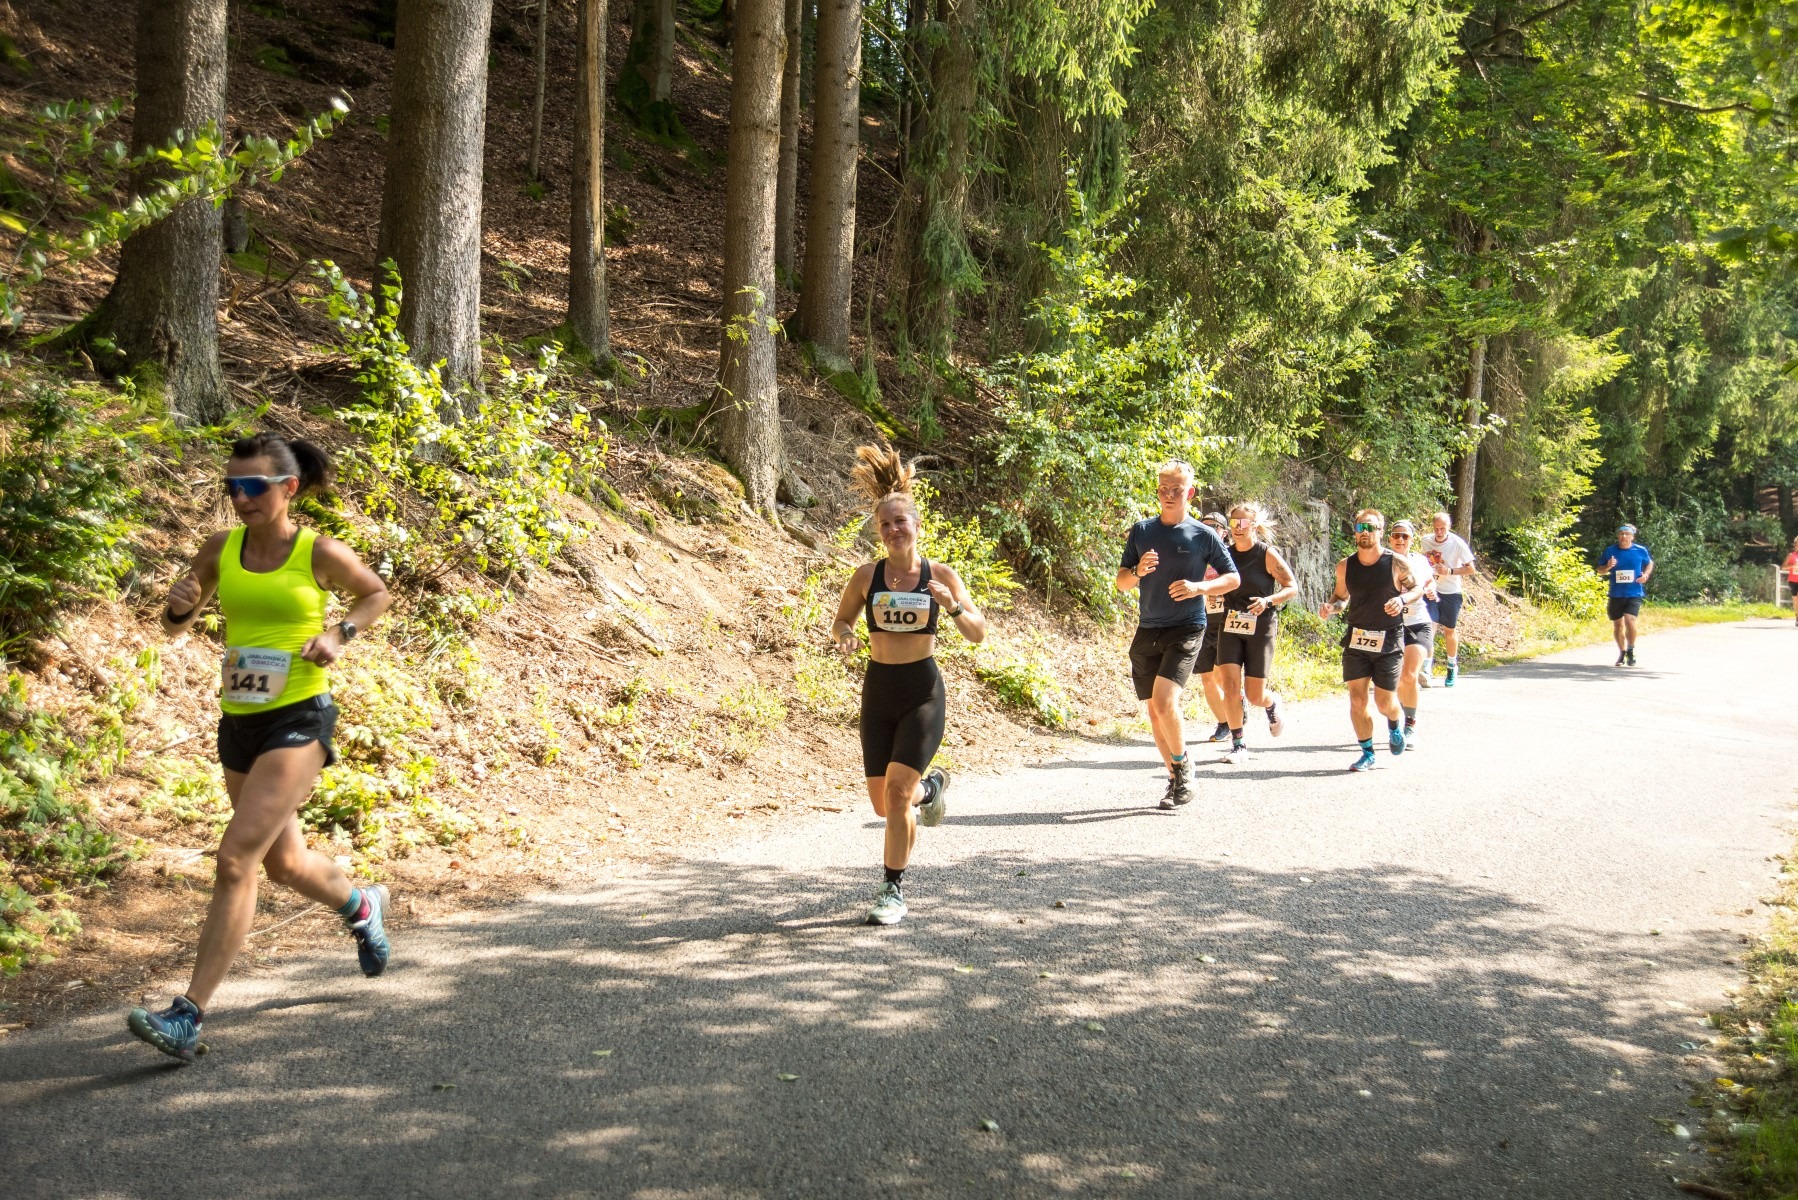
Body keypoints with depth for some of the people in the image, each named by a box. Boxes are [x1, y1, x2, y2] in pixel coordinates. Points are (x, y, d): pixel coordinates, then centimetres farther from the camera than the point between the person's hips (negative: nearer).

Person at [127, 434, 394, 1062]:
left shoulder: (320, 553, -8)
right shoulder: (221, 549, 2)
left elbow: (377, 593, 10)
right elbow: (176, 626, 11)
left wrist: (339, 633, -8)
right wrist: (178, 605, -12)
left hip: (299, 720, -6)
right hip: (239, 723, 6)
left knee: (236, 858, -18)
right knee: (284, 863, 22)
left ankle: (189, 1015, -15)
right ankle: (361, 905, 53)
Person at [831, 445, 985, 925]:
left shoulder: (941, 574, -5)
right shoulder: (867, 576, -1)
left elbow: (978, 633, -5)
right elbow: (839, 623, 10)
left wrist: (952, 607, -25)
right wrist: (844, 635, -13)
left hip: (923, 691, -3)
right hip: (878, 690, 3)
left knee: (897, 788, -17)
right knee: (883, 804, 10)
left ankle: (894, 891, -4)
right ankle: (930, 786, 45)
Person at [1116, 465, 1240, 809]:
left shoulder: (1204, 535, -2)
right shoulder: (1141, 531, 7)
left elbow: (1233, 577, 6)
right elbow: (1121, 581, 10)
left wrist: (1200, 587, -12)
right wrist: (1138, 571, -13)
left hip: (1186, 629, -4)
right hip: (1148, 630, 4)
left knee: (1164, 702, -20)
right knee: (1154, 710, 8)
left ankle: (1183, 766, 4)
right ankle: (1176, 779, 23)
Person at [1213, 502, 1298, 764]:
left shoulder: (1267, 554, -6)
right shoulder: (1225, 554, 5)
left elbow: (1292, 587, -5)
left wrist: (1268, 601, -22)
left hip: (1260, 627, -3)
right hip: (1230, 625, 3)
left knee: (1255, 696, -1)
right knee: (1228, 684, -12)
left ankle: (1272, 704, 38)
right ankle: (1238, 745, 0)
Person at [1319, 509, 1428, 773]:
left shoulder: (1396, 563, -9)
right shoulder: (1345, 566, -1)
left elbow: (1417, 587, 4)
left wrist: (1402, 599, -17)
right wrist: (1329, 608, -10)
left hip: (1388, 641, -2)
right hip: (1356, 639, 2)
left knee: (1385, 702, 0)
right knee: (1357, 699, -2)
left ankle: (1395, 728, 36)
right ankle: (1367, 753, 13)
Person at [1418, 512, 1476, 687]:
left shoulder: (1458, 544, -13)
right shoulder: (1425, 541, -3)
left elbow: (1471, 568, -10)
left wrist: (1449, 571, -23)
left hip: (1451, 593, -1)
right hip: (1431, 590, 1)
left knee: (1449, 630, 11)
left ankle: (1452, 667, 34)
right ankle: (1427, 669, -19)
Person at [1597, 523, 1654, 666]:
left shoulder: (1641, 551, 0)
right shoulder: (1610, 551, 2)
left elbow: (1650, 563, 19)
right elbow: (1600, 570, 11)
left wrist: (1646, 575, -1)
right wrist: (1608, 567, -11)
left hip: (1634, 594, -2)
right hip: (1616, 594, 2)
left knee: (1629, 621, -19)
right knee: (1618, 625, 10)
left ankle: (1630, 650, 2)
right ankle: (1622, 653, 29)